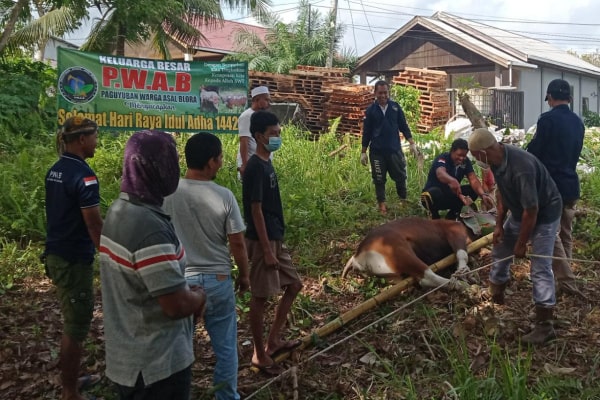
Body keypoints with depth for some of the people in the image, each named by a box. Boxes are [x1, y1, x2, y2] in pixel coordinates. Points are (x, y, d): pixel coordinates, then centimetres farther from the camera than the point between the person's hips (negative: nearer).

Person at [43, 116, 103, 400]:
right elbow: (94, 224, -21)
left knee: (72, 320, 22)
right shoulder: (83, 174, -20)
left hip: (56, 254, 9)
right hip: (74, 259, -9)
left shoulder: (55, 170, 8)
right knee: (76, 326, 3)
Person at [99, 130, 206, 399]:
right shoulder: (150, 228, -28)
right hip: (157, 364, -9)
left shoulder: (118, 210, 2)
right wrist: (199, 296, -6)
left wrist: (189, 297, 8)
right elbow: (178, 305, -27)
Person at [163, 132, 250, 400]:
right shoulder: (223, 196, -13)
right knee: (225, 346, 15)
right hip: (217, 280, -1)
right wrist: (244, 275, 9)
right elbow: (237, 242, -7)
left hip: (178, 280, 2)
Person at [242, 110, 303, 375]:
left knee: (294, 285, 17)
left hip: (275, 238, 10)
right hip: (262, 241, -10)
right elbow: (256, 210, -21)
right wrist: (266, 250, -21)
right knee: (260, 296, 1)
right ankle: (259, 355, 15)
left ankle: (273, 342, 27)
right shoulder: (256, 167, -18)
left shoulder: (266, 163, 11)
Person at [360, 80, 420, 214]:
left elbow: (404, 126, 6)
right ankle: (382, 204, 15)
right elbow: (366, 132, 3)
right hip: (377, 151, -1)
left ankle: (403, 201, 21)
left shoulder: (395, 107, 2)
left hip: (395, 149, 1)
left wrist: (412, 143, 0)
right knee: (379, 179, 5)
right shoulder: (371, 110, -1)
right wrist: (363, 152, 3)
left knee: (400, 176, 5)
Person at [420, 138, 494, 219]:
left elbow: (473, 179, -17)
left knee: (474, 190, -14)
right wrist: (452, 181, -70)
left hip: (451, 194, 6)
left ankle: (451, 215, 4)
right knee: (433, 194, -40)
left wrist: (483, 194, -38)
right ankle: (435, 217, -7)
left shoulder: (465, 161, -5)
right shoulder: (442, 159, -23)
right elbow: (440, 173, -46)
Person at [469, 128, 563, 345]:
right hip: (521, 211, 9)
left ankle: (545, 325, -5)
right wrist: (499, 224, 2)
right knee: (500, 250, 17)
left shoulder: (521, 167, -38)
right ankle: (495, 300, 36)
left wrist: (521, 244, -20)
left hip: (544, 213, -9)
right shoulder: (497, 160, -11)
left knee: (540, 268, -12)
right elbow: (501, 191, 5)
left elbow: (532, 210, -31)